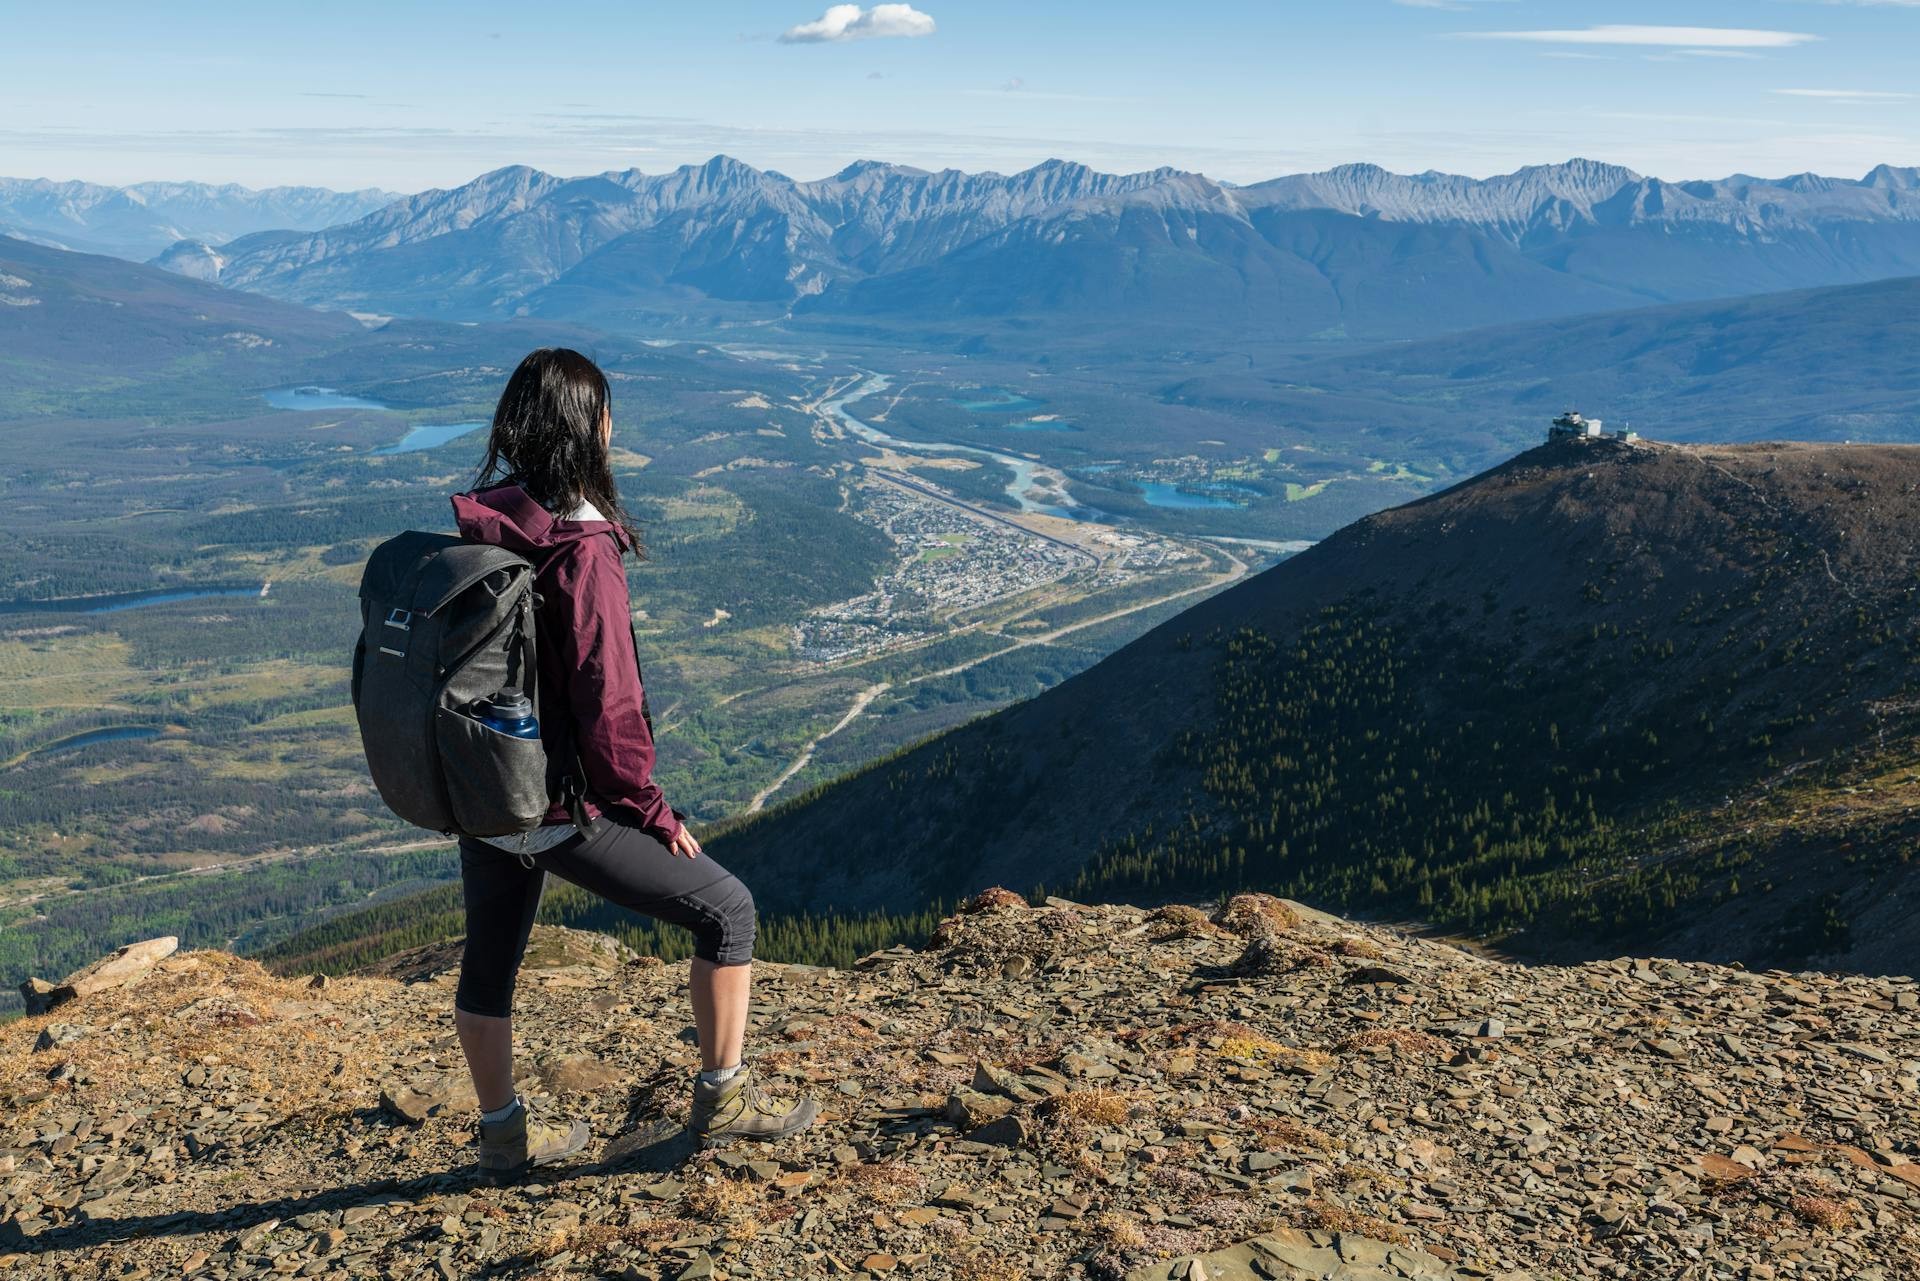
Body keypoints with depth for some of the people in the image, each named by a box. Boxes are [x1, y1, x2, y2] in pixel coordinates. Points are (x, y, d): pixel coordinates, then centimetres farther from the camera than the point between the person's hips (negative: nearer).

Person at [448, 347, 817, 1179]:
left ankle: (504, 1136, 40)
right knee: (724, 907, 8)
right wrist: (654, 813, -9)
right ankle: (723, 1098, 17)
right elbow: (607, 702, -21)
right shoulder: (580, 548, -22)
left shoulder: (473, 530, 1)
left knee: (490, 961, 22)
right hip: (559, 809, -8)